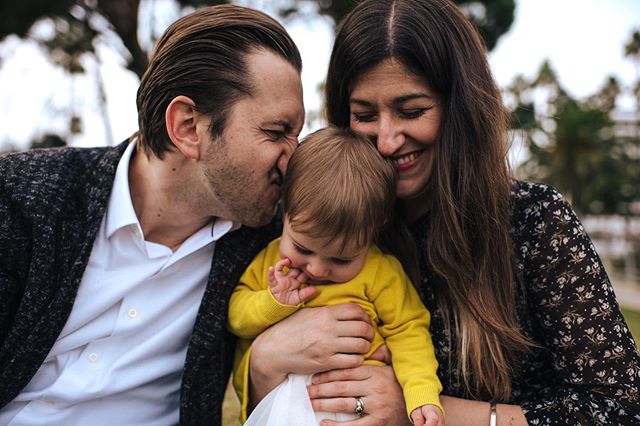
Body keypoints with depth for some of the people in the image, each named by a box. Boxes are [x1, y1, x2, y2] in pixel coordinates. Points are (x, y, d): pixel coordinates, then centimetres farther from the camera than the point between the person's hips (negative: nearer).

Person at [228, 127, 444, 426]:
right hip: (271, 395, 2)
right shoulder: (270, 257, 6)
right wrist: (272, 304, -9)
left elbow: (407, 331, 1)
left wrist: (422, 394, -12)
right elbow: (235, 315, 10)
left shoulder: (381, 272, -1)